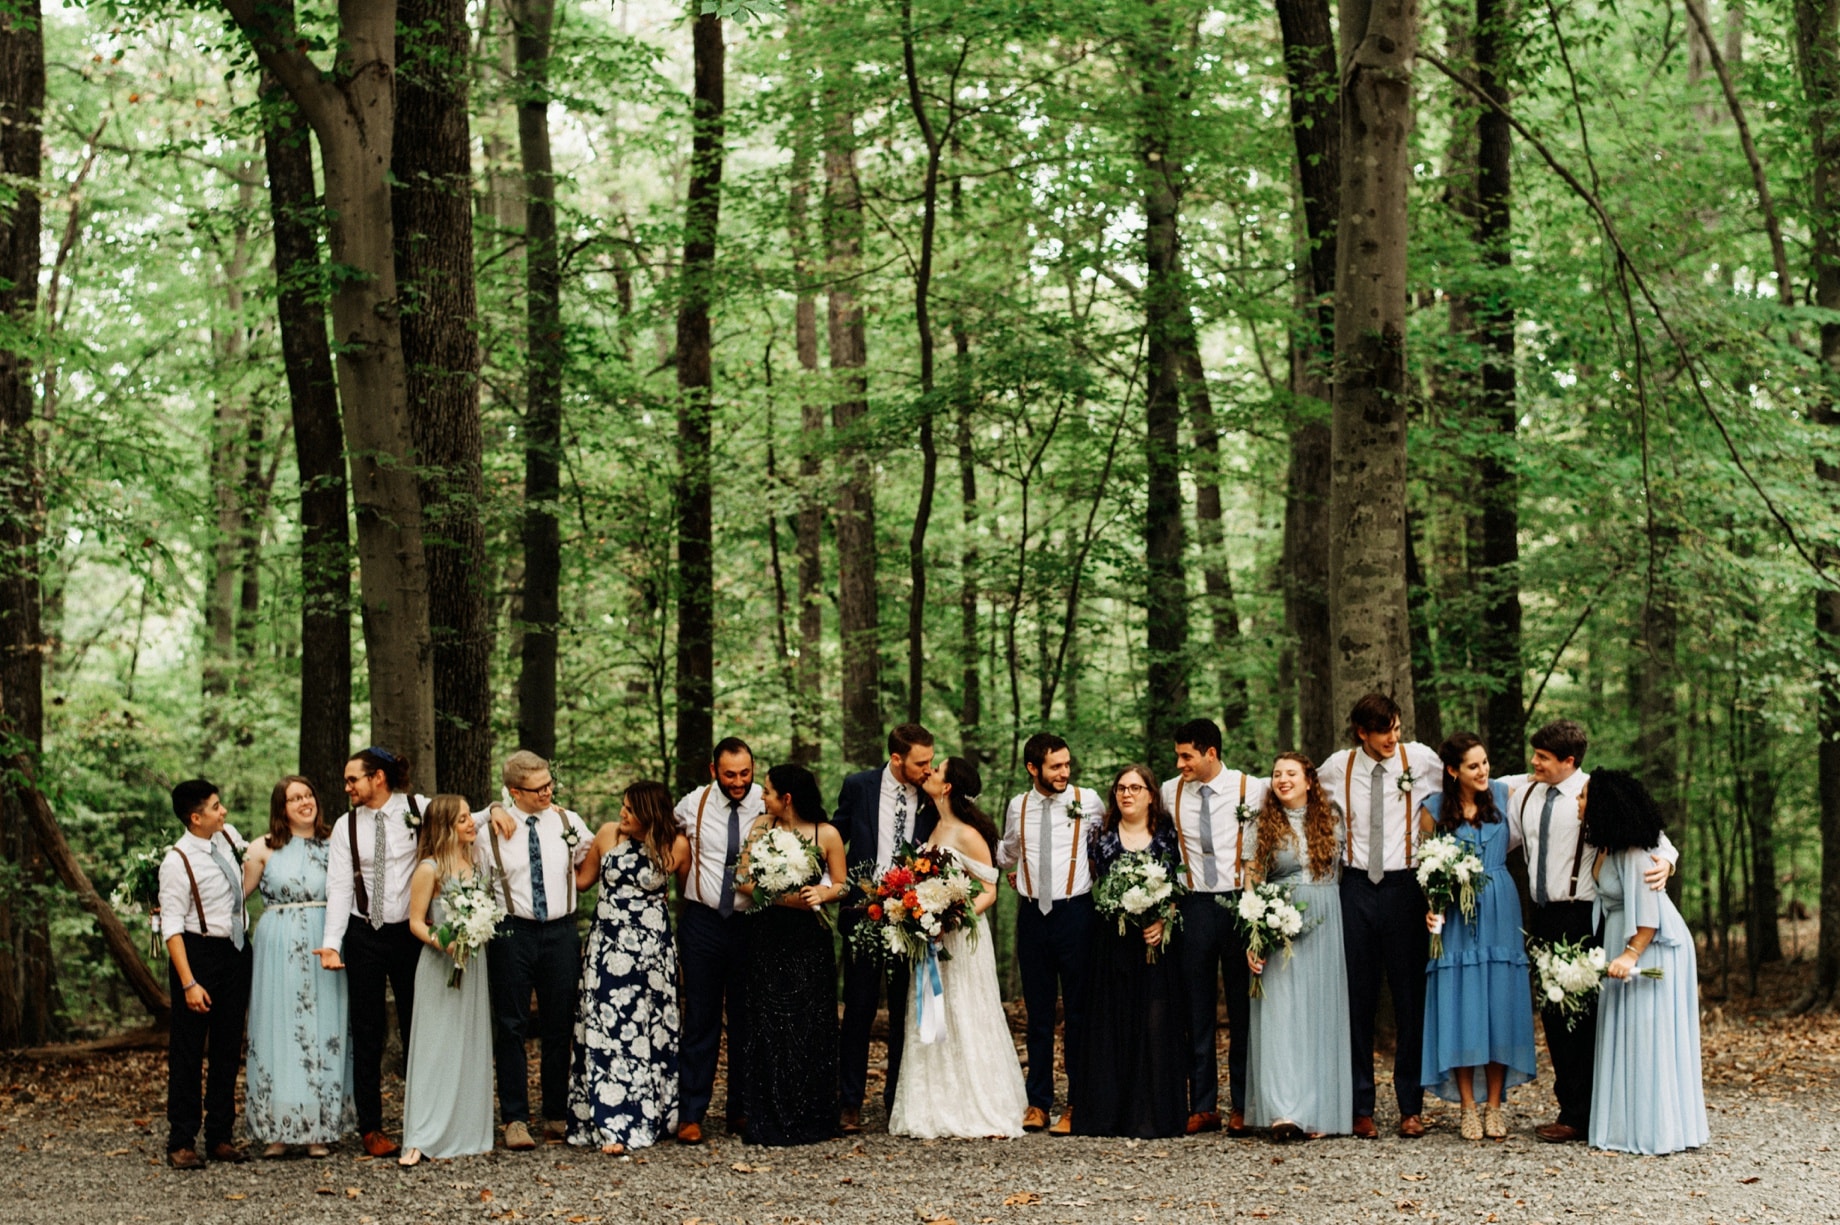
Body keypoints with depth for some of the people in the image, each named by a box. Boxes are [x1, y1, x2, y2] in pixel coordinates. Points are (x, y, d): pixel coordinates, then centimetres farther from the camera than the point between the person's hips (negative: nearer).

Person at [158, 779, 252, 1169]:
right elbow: (171, 927, -18)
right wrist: (189, 983, -23)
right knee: (188, 1052, 0)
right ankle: (181, 1143, 6)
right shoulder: (177, 862, -16)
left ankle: (221, 1136, 19)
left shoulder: (228, 838, 3)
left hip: (235, 953, 7)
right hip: (198, 952, -7)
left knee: (228, 1049, 11)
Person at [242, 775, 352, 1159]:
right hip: (278, 950, -1)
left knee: (322, 1032, 2)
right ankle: (278, 1129, 6)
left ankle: (319, 1129, 7)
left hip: (324, 950, 1)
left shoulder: (333, 846, 8)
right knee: (278, 1030, 1)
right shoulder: (264, 848, 4)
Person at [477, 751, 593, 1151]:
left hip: (560, 933, 3)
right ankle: (515, 1120, 5)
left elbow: (593, 863, 22)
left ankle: (557, 1116, 17)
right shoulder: (491, 831, -3)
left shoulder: (569, 823, 4)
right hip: (512, 933, -2)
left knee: (560, 1027, 7)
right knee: (511, 1028, 0)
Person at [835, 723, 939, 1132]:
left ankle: (898, 1099, 16)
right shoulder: (858, 787, -3)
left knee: (906, 1013, 7)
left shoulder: (932, 798, -1)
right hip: (863, 911, -1)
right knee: (859, 1009, 3)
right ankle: (850, 1103, 8)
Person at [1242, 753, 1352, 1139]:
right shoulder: (1263, 825, 5)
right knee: (1281, 1014, -9)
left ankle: (1320, 1111, 7)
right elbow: (1251, 881, 3)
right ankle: (1284, 1111, -16)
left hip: (1327, 926, 1)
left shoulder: (1332, 818, 8)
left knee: (1323, 1013, 1)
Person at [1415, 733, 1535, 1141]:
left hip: (1500, 912, 2)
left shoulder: (1504, 796, 3)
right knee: (1460, 1006, -1)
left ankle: (1494, 1106, 9)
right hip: (1455, 918, -1)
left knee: (1499, 1004, 2)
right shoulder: (1434, 809, -1)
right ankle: (1467, 1106, 6)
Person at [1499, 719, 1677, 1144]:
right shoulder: (1523, 793, 10)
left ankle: (1577, 1116, 3)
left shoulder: (1596, 794, -9)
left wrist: (1664, 861, -30)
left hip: (1579, 918, -6)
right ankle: (1570, 1106, 19)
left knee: (1576, 1013, -4)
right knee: (1551, 1012, 10)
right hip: (1541, 914, 7)